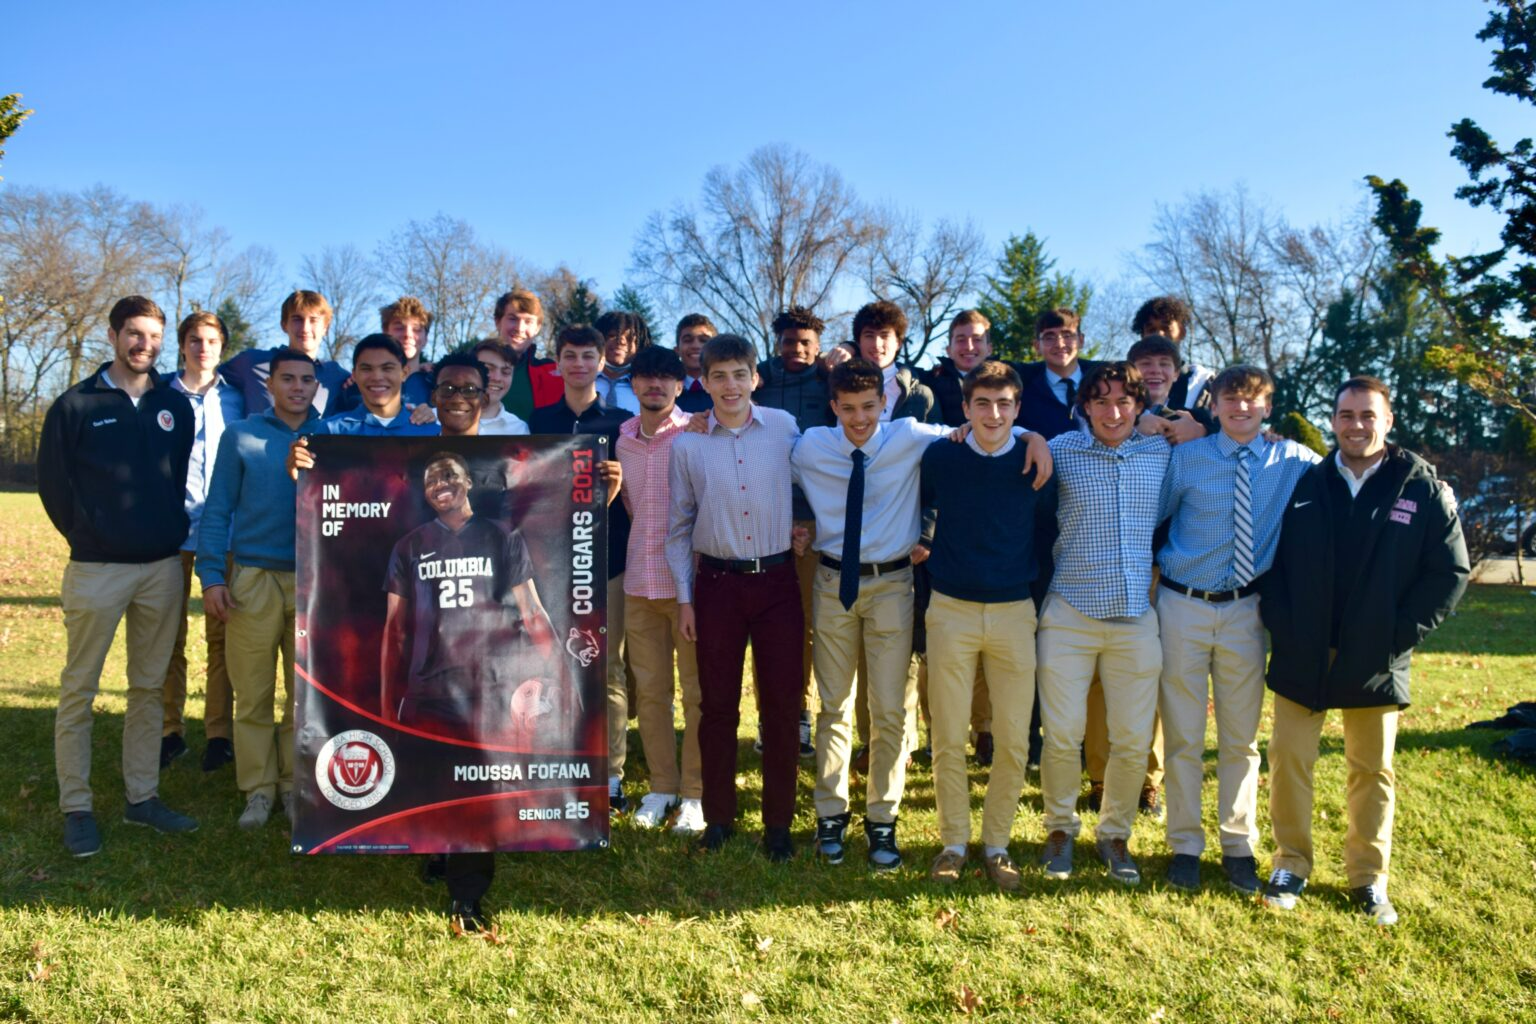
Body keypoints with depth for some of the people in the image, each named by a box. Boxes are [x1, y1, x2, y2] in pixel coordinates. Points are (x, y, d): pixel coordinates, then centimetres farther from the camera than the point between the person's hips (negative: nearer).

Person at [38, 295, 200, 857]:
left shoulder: (176, 405, 7)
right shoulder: (75, 404, -2)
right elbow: (52, 481, 1)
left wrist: (174, 532, 9)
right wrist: (86, 535, 4)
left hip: (163, 567, 3)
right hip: (97, 568, -3)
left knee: (149, 687, 10)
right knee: (78, 689, 2)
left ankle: (142, 797, 19)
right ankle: (76, 807, 11)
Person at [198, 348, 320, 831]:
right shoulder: (240, 436, 2)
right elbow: (217, 509, 1)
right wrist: (211, 576, -6)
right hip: (252, 578, -1)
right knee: (253, 694, 3)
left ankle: (295, 784, 20)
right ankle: (258, 788, 16)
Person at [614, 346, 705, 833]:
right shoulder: (621, 437, 8)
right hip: (638, 581, 5)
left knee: (697, 691, 3)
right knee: (649, 689, 11)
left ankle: (695, 793, 16)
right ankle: (661, 786, 24)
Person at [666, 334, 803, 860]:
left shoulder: (784, 427, -1)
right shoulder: (688, 444, 1)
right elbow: (679, 526, 7)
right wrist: (684, 598, 5)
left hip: (777, 580, 0)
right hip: (717, 583, 0)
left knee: (782, 704, 4)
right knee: (717, 704, 8)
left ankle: (778, 822, 19)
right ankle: (718, 817, 24)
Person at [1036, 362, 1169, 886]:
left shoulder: (1162, 452, 4)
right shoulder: (1060, 451, -3)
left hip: (1137, 617, 2)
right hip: (1070, 617, -2)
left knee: (1134, 739, 8)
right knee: (1062, 735, 2)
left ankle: (1114, 834, 30)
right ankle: (1060, 829, 27)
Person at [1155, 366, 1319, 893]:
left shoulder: (1294, 461, -1)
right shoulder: (1186, 458, -4)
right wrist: (1161, 565, -4)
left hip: (1245, 611, 1)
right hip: (1184, 607, -1)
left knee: (1242, 738, 11)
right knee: (1183, 737, 7)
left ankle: (1238, 847, 26)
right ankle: (1185, 846, 21)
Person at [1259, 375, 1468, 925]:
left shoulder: (1423, 487, -3)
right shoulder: (1303, 484, 1)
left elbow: (1449, 571, -1)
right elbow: (1269, 561, 7)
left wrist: (1400, 634, -8)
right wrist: (1282, 627, -4)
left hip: (1375, 661, -1)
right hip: (1301, 655, 1)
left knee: (1372, 768, 11)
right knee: (1289, 757, 5)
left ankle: (1368, 877, 26)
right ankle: (1291, 865, 22)